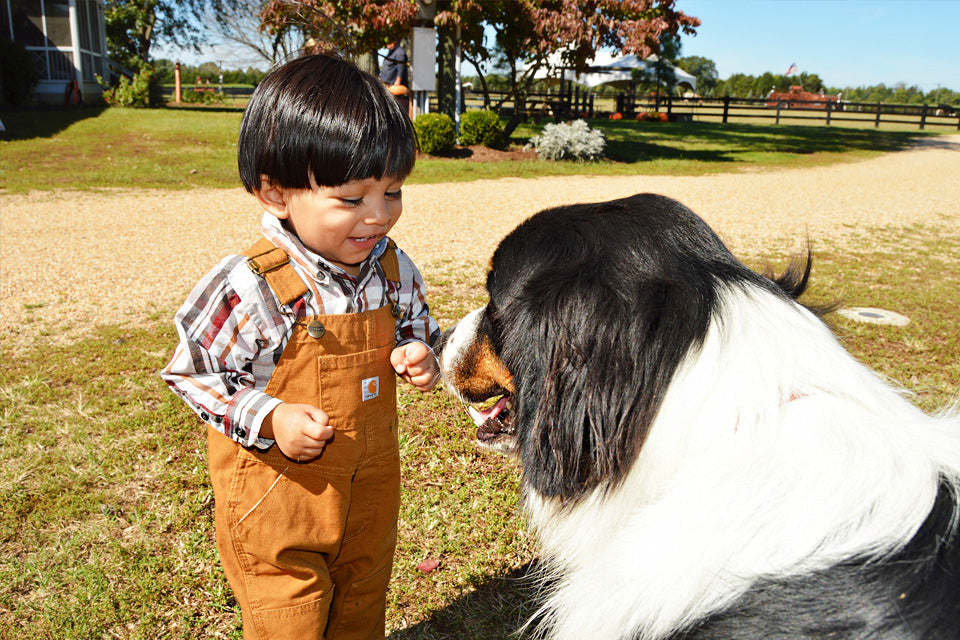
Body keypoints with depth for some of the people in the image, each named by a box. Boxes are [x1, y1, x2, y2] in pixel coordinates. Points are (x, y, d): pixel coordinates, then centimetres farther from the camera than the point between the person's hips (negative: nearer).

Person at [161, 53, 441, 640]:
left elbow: (418, 330, 10)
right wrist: (269, 420, -23)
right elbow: (191, 373, -12)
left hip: (372, 493, 5)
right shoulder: (249, 288, -24)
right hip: (277, 499, -4)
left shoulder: (394, 269, -9)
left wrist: (419, 357, -13)